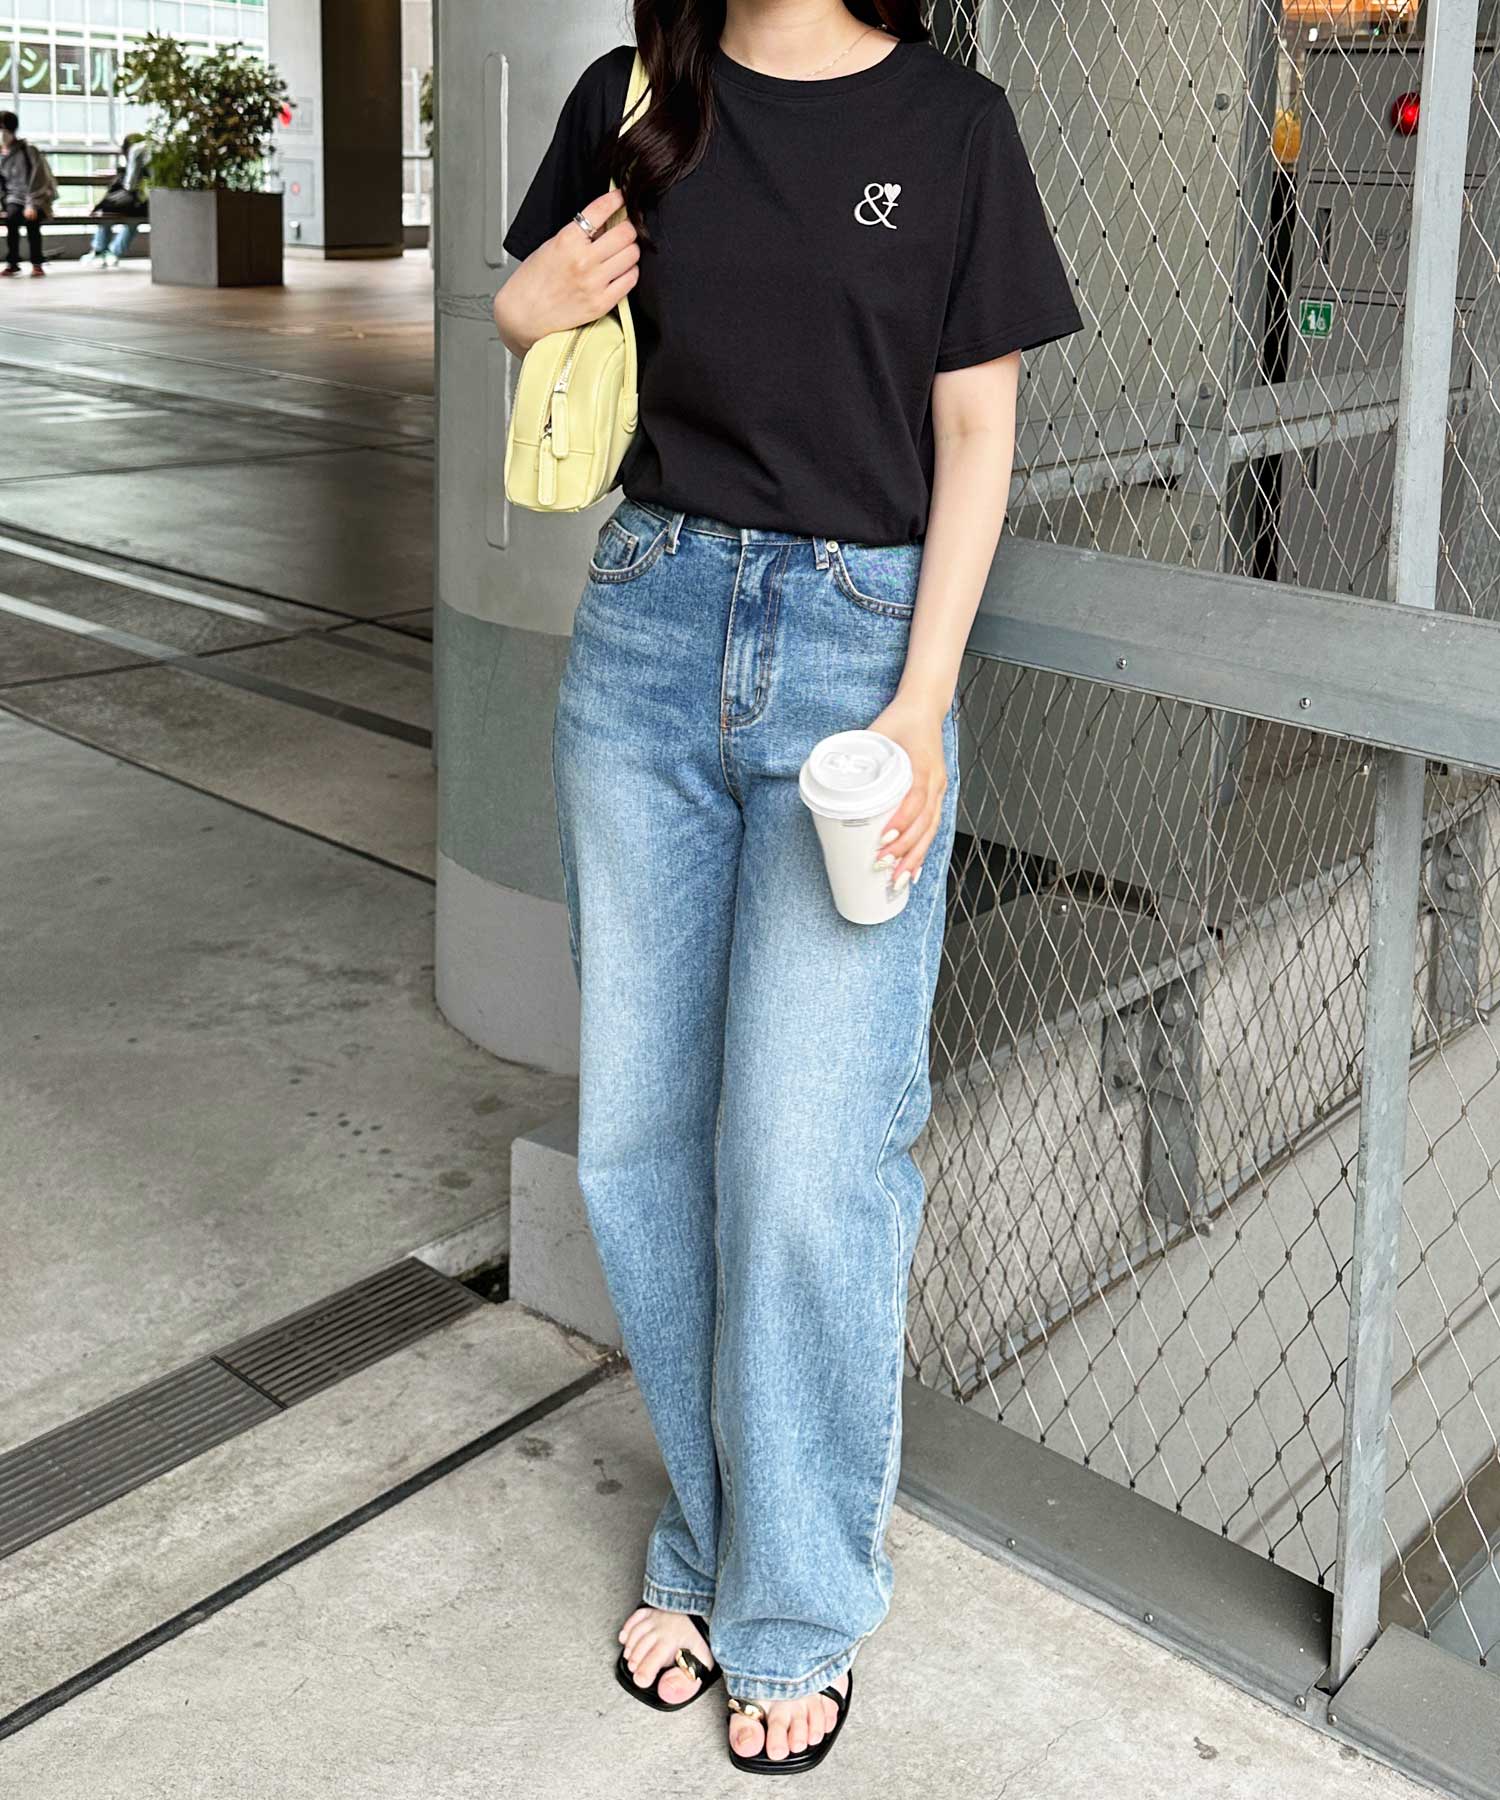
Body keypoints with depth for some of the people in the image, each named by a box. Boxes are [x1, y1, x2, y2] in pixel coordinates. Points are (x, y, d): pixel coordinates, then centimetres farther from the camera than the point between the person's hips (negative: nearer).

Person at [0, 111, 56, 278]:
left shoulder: (28, 151, -12)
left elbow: (34, 181, -17)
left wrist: (31, 205, -26)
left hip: (38, 198, -4)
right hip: (15, 198, 4)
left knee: (31, 219, -30)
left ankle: (36, 264, -17)